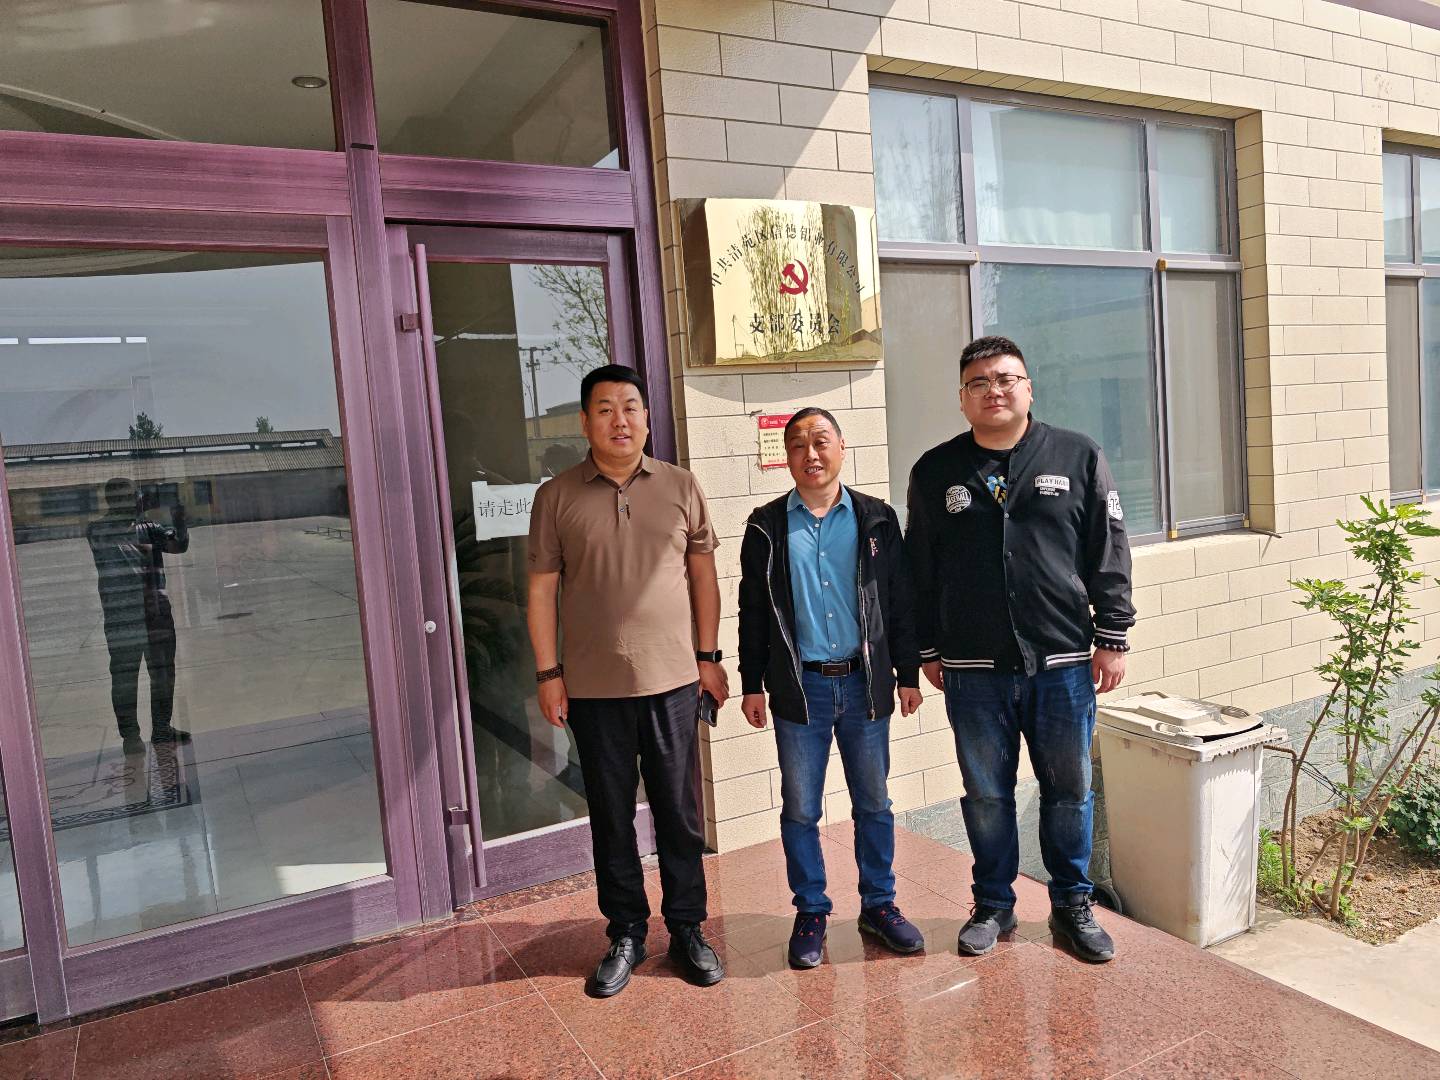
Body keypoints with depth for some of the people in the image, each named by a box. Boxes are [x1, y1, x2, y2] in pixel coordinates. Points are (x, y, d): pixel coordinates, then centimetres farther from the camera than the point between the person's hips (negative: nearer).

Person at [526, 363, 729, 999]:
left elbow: (703, 573, 8)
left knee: (679, 814, 9)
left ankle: (686, 930, 26)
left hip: (673, 681, 1)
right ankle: (625, 935, 28)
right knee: (611, 817, 11)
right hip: (593, 688, 0)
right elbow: (542, 589, 2)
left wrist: (709, 655, 5)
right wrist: (548, 672, -2)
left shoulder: (680, 488, 3)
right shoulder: (557, 497, 0)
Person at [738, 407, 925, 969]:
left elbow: (899, 601, 7)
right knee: (800, 809, 8)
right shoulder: (767, 526, 1)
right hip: (799, 687, -1)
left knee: (874, 803, 12)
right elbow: (752, 612, 4)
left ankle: (879, 904, 28)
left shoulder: (876, 520, 3)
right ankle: (810, 913, 24)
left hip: (865, 681, 1)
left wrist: (908, 674, 5)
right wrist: (752, 684, 2)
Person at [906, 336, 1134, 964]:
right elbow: (920, 570, 8)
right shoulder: (936, 473, 4)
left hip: (1064, 663, 0)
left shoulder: (1078, 458, 3)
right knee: (986, 795, 11)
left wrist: (1112, 637, 1)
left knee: (1070, 790, 11)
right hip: (973, 671, 0)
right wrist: (928, 649, 8)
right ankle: (993, 906, 28)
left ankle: (1073, 906, 30)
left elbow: (1109, 556, 4)